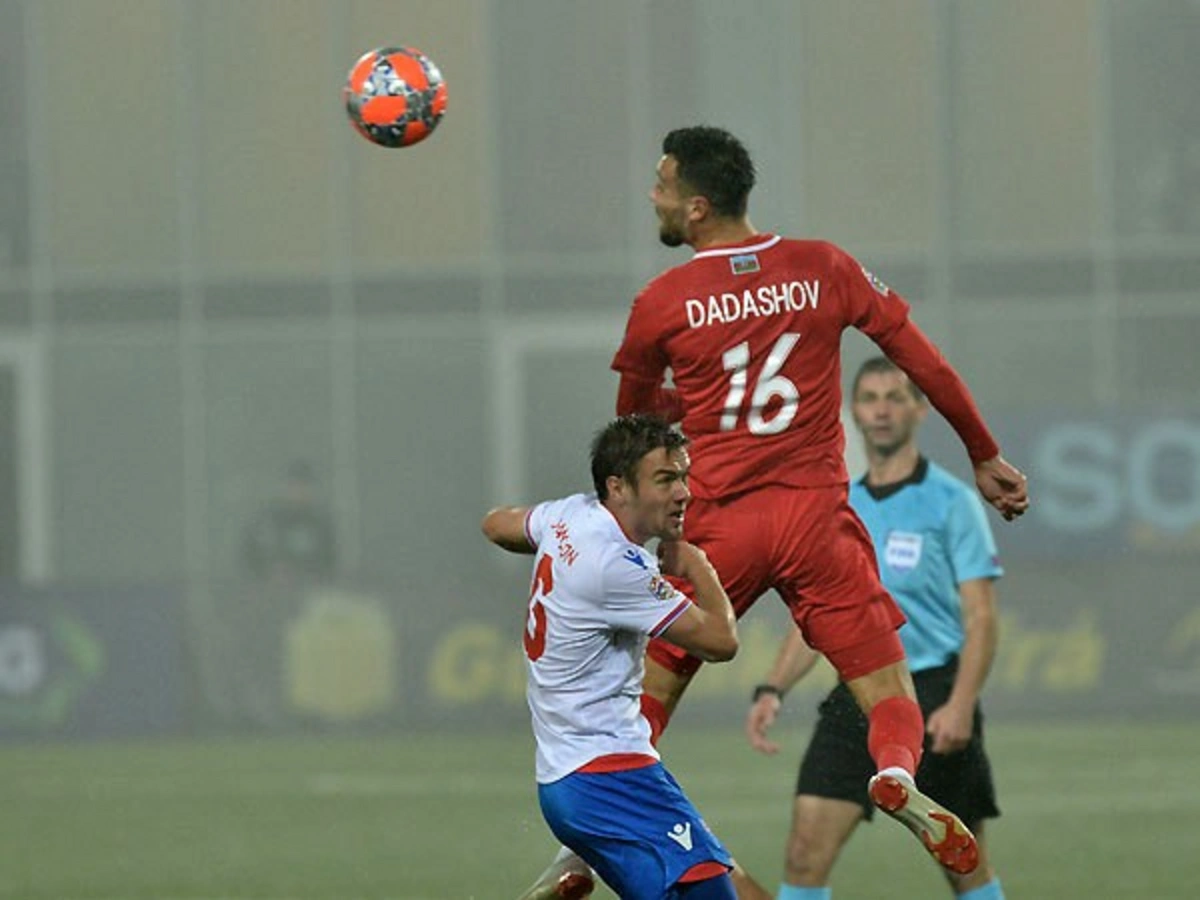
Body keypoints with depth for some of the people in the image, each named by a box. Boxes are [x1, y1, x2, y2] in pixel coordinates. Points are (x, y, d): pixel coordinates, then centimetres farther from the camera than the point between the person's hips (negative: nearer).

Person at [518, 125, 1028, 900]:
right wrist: (985, 456, 17)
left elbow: (634, 416, 15)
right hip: (817, 516, 0)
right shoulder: (825, 269, 2)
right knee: (891, 695, 3)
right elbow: (924, 362, 6)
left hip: (720, 522, 0)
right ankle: (898, 775, -28)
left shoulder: (663, 303, -1)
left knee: (646, 692, 12)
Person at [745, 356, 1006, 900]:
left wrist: (960, 705, -20)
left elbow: (980, 616, -7)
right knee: (806, 852, -7)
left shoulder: (950, 502, -3)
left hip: (933, 696, -4)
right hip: (857, 696, 4)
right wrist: (772, 689, 3)